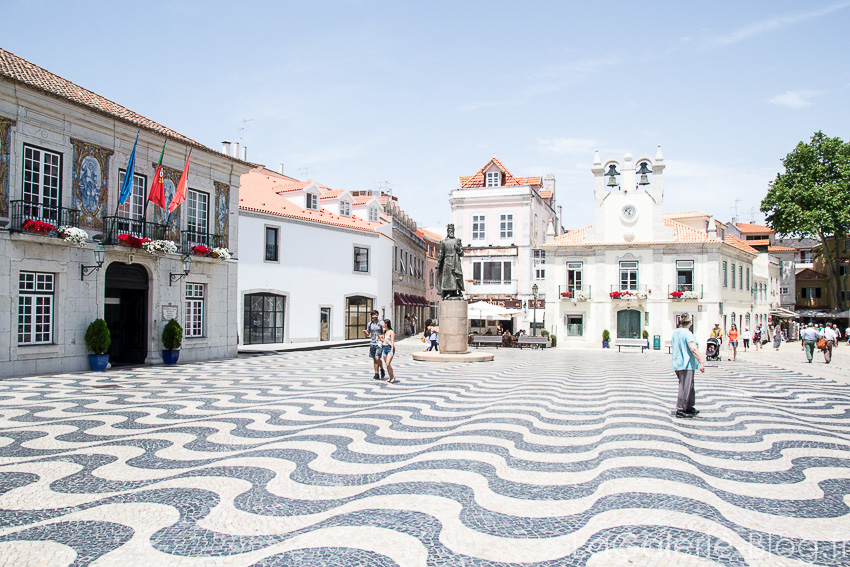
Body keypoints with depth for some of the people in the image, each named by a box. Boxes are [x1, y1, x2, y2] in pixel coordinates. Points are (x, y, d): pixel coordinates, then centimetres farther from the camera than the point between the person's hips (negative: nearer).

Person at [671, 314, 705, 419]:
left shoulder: (675, 333, 11)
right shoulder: (688, 334, -15)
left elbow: (672, 344, 24)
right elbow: (693, 349, -24)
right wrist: (701, 363, -24)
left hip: (677, 363, 9)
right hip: (686, 364, -9)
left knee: (689, 387, 19)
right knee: (685, 388, -4)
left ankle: (689, 407, 26)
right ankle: (680, 410, -1)